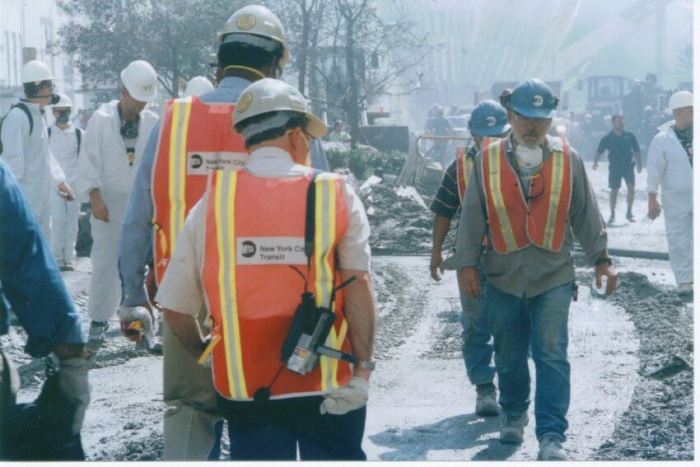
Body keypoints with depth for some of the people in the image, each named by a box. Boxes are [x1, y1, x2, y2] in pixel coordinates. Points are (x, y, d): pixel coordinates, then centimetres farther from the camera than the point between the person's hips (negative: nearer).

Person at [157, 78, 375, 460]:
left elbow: (175, 307, -1)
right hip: (327, 386, -1)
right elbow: (358, 283, -17)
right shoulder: (335, 195, -5)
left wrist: (205, 356, 16)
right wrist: (363, 367, -16)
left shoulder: (211, 203, -2)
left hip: (244, 388, 1)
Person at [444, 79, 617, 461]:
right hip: (504, 277, 1)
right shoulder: (488, 161, 0)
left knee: (551, 355, -9)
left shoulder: (568, 160, 1)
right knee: (509, 355, 13)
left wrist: (601, 259, 6)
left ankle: (551, 436, -7)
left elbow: (586, 215, 7)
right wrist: (467, 264, 2)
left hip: (553, 277, -1)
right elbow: (472, 216, 5)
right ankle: (513, 414, 36)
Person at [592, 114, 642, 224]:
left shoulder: (630, 136, 6)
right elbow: (599, 152, 2)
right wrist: (595, 162, -15)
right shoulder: (607, 138, 2)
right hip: (614, 167, -1)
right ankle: (612, 215, 10)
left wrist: (639, 164, 4)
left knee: (631, 186, -14)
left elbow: (636, 151, 12)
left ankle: (629, 212, -2)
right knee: (614, 190, 1)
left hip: (628, 165, 1)